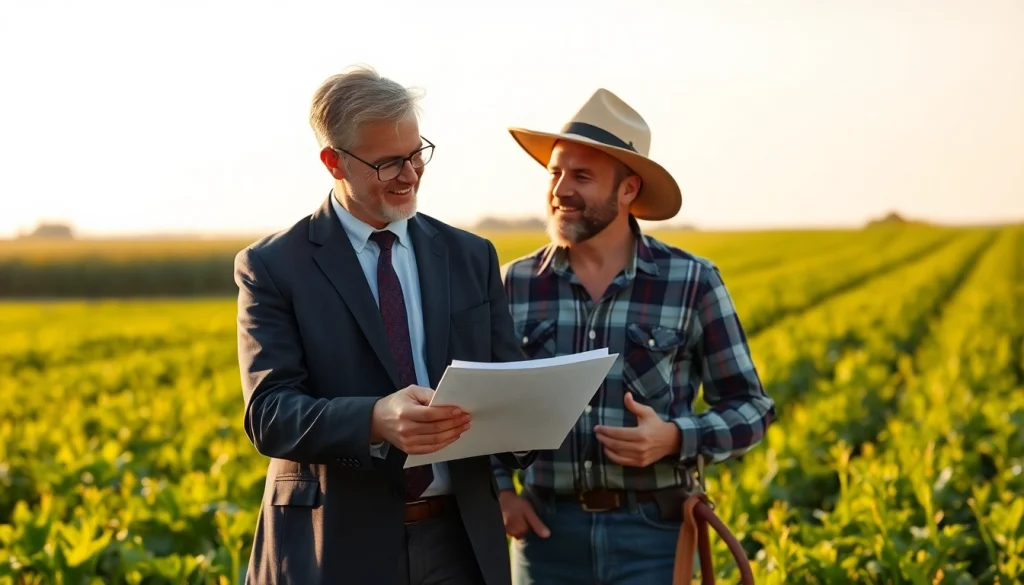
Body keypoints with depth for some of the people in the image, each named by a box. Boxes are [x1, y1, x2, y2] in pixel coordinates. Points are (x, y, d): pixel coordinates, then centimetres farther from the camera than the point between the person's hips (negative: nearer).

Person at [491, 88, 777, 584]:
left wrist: (675, 438, -17)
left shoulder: (692, 282, -3)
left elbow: (752, 408, 1)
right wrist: (497, 488, -2)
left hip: (651, 533, -2)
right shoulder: (517, 283, 3)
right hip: (546, 529, 2)